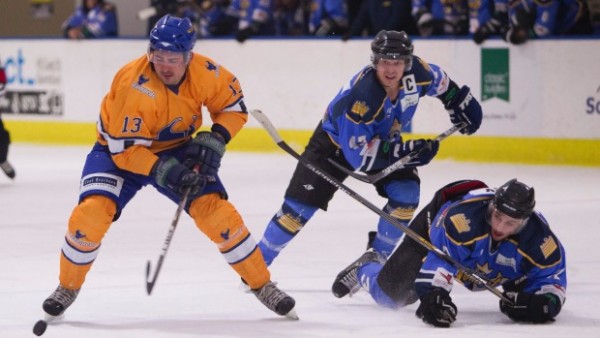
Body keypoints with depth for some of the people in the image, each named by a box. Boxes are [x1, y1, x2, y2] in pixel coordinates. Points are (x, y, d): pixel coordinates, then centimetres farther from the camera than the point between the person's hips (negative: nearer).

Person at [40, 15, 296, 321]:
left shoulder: (206, 74, -21)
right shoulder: (133, 84, -33)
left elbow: (234, 107, -3)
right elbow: (124, 148, -29)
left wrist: (215, 139, -19)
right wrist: (162, 170, -40)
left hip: (178, 150, 3)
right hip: (119, 150, -3)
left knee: (217, 211, -11)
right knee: (92, 211, -23)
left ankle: (262, 285, 5)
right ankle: (68, 288, 1)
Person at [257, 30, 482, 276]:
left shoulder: (417, 73, -25)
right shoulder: (360, 97, -41)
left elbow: (440, 83, 3)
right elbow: (360, 155, -35)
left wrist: (460, 102, 7)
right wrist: (407, 152, -35)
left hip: (383, 140, 5)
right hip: (336, 143, -5)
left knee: (406, 194, -15)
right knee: (301, 206, -11)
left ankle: (378, 257, 4)